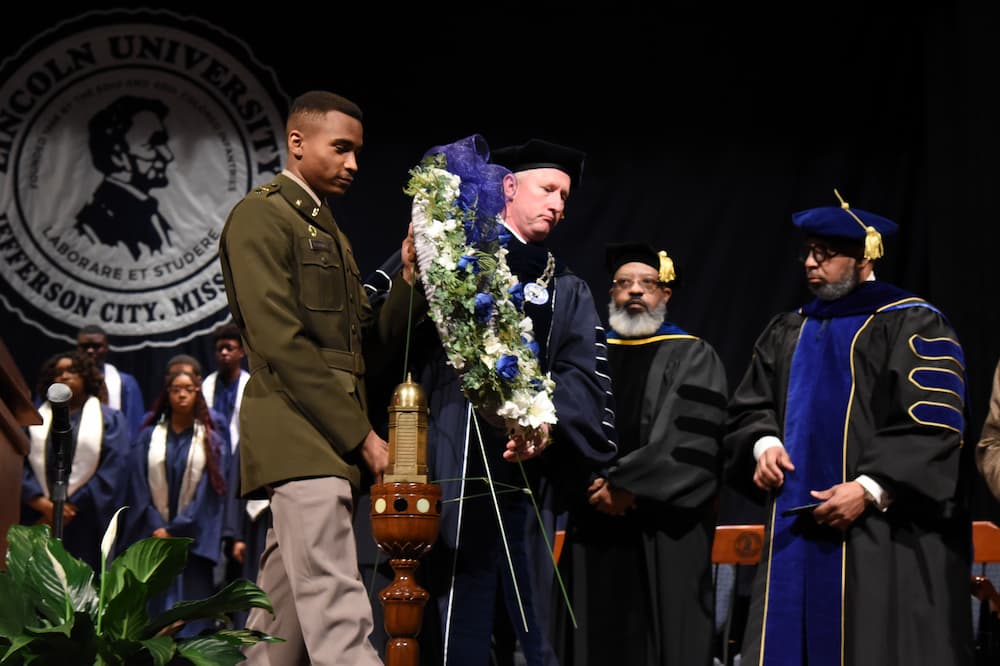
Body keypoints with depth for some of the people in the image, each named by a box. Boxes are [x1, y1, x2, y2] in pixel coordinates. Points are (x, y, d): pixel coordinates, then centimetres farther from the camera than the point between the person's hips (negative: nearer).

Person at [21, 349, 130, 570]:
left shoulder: (109, 419, 10)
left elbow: (113, 471, -3)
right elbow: (20, 465, 2)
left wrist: (73, 505, -11)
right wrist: (43, 504, -14)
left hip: (87, 524, -2)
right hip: (38, 523, 2)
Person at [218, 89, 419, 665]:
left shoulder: (331, 233, 24)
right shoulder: (261, 217, -3)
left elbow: (369, 349, 18)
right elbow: (282, 344, -13)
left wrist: (408, 279, 2)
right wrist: (360, 435, -14)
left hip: (334, 446, 9)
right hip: (301, 441, -9)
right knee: (338, 616, -18)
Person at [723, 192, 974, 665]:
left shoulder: (913, 326, -4)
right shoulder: (787, 334, 17)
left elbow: (933, 428, -11)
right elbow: (748, 409, 19)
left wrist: (870, 489, -20)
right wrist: (764, 444, -3)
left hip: (883, 540, -6)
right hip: (797, 532, 6)